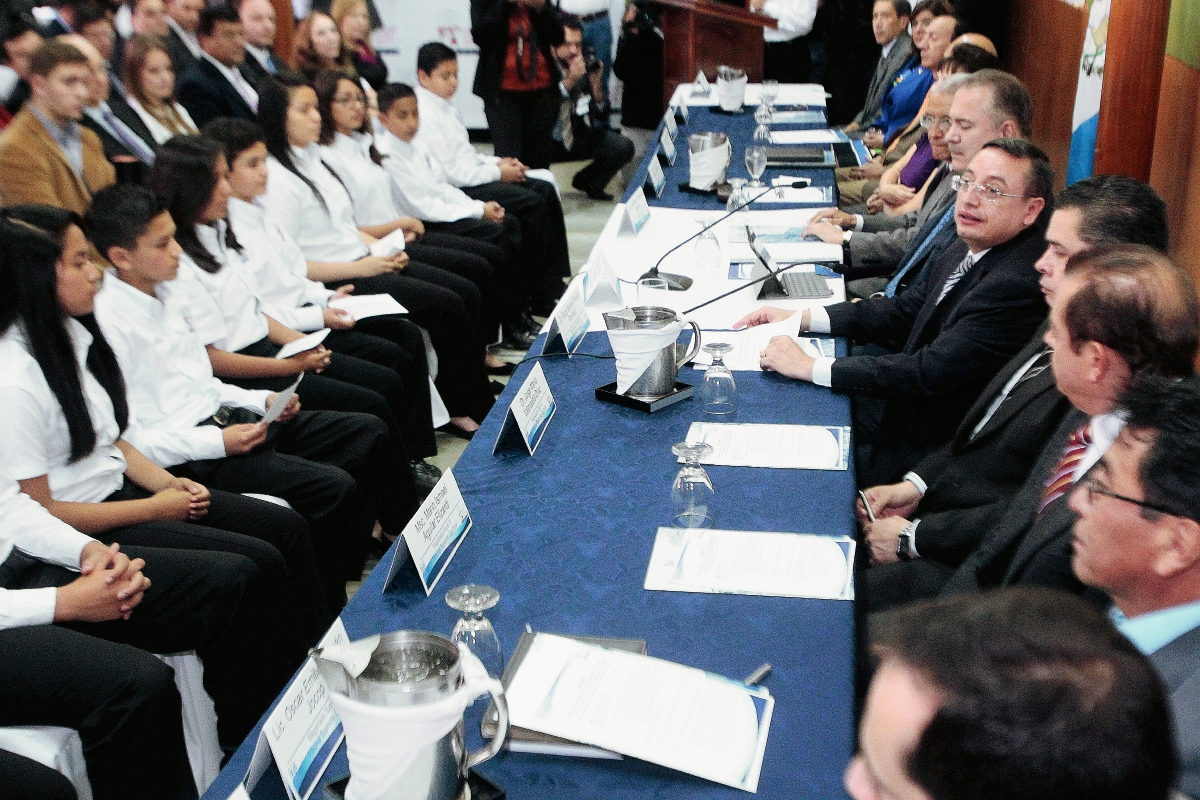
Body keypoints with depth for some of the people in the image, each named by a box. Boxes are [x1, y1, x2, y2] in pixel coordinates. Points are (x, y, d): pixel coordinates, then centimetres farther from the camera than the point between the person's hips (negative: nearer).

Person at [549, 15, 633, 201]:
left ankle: (587, 181, 14)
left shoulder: (585, 67, -1)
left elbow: (602, 114, -1)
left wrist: (596, 84, -19)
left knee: (623, 147, -13)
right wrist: (570, 81, -32)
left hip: (579, 138, 4)